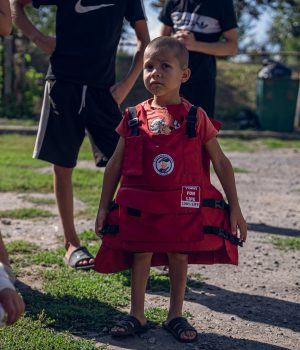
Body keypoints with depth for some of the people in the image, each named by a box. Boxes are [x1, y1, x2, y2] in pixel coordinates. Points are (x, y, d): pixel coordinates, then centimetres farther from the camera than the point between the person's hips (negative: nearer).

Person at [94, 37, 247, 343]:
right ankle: (137, 315, 24)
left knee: (179, 257, 9)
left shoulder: (196, 118, -4)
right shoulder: (134, 118, 0)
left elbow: (221, 163, 1)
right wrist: (103, 207, 6)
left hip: (183, 207, -1)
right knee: (140, 257, 9)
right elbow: (115, 165, 7)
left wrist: (235, 208, -1)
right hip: (139, 206, 1)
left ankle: (175, 315, 27)